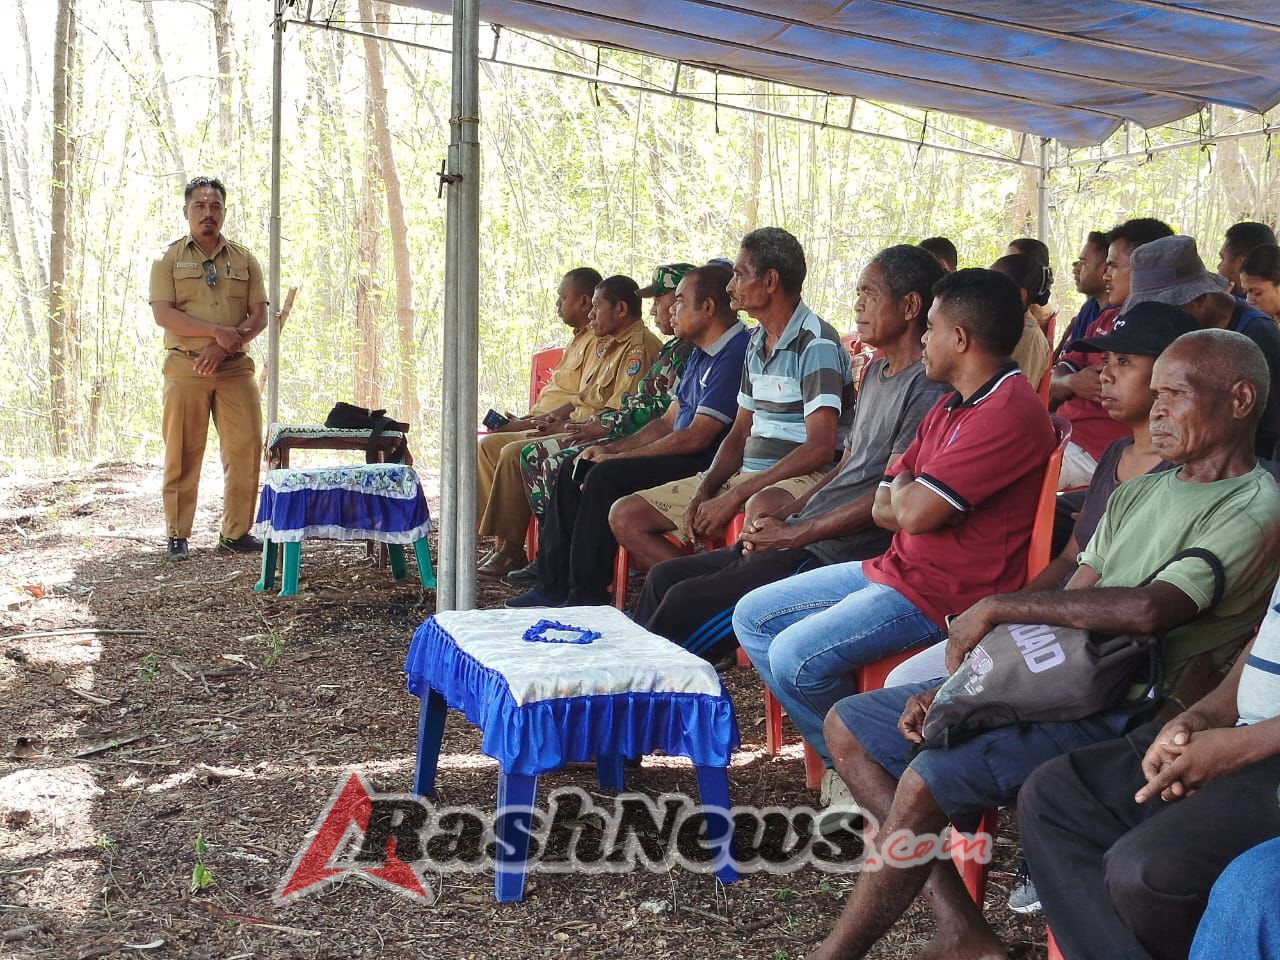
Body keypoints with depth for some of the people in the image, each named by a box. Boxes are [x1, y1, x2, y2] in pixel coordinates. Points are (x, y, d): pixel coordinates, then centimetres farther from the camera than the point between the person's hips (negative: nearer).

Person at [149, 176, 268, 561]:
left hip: (235, 368, 2)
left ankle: (236, 532, 8)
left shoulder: (244, 259, 13)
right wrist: (216, 331, -17)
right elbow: (163, 313, -8)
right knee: (182, 454, -1)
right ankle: (177, 536, 8)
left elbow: (259, 315, 5)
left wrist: (225, 345, -11)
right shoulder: (168, 258, 5)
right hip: (185, 367, -2)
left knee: (246, 448, -2)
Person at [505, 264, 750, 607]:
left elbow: (697, 437, -20)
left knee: (606, 476, -25)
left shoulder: (735, 354, -17)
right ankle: (553, 585, 4)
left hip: (708, 464, -11)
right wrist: (610, 449, 7)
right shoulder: (700, 354, 18)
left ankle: (587, 597, -17)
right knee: (573, 471, 3)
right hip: (683, 457, 11)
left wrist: (619, 457, -12)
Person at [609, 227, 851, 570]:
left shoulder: (815, 343, -12)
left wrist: (735, 496, -21)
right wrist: (704, 490, -1)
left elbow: (820, 449, -21)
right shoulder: (756, 343, 17)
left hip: (798, 478, -9)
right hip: (744, 474, 9)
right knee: (625, 516, 0)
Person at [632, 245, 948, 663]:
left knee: (686, 602, -18)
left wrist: (792, 534, -15)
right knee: (664, 577, 8)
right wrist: (782, 515, 6)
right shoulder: (876, 373, 18)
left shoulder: (926, 389, -14)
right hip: (803, 536, 10)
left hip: (839, 553, -10)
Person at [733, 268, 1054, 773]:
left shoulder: (1011, 410, -19)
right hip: (895, 568, 11)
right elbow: (883, 510, 12)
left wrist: (903, 482, -2)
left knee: (796, 655, -24)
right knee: (752, 616, 9)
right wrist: (915, 494, -10)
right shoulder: (949, 406, 16)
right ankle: (842, 752, 8)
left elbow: (914, 512, -24)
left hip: (943, 594, -11)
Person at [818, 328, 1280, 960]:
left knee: (926, 780, -29)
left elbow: (1149, 608, -26)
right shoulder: (1136, 494, 19)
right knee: (848, 726, 4)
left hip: (1121, 710, -10)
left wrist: (997, 607, -18)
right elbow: (1069, 605, 14)